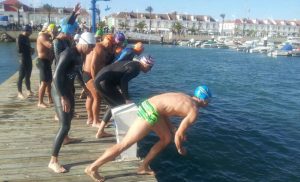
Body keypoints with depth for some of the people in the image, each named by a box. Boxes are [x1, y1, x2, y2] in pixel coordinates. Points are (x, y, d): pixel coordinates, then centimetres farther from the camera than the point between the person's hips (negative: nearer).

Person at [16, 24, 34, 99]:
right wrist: (30, 49, -11)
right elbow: (19, 50, -17)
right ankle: (19, 93, 3)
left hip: (29, 59, 8)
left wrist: (31, 50, 0)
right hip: (23, 59, -8)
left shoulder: (26, 37, 12)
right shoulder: (20, 37, -12)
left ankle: (29, 91, 22)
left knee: (28, 76, 14)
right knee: (21, 76, -3)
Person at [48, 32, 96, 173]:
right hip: (59, 91, -10)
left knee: (70, 115, 30)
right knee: (65, 125, -14)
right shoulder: (68, 54, -24)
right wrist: (63, 97, -29)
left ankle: (65, 139, 57)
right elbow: (56, 76, -29)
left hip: (69, 89, 10)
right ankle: (53, 161, -6)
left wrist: (84, 86, 30)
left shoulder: (79, 55, 3)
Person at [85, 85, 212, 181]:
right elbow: (179, 135, -4)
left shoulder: (185, 98, 19)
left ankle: (143, 167, 24)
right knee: (125, 144, -3)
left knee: (166, 138, 20)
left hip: (148, 105, 9)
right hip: (150, 112, -9)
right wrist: (180, 149, 15)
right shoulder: (194, 112, -5)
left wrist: (175, 130, 28)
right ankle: (92, 168, 6)